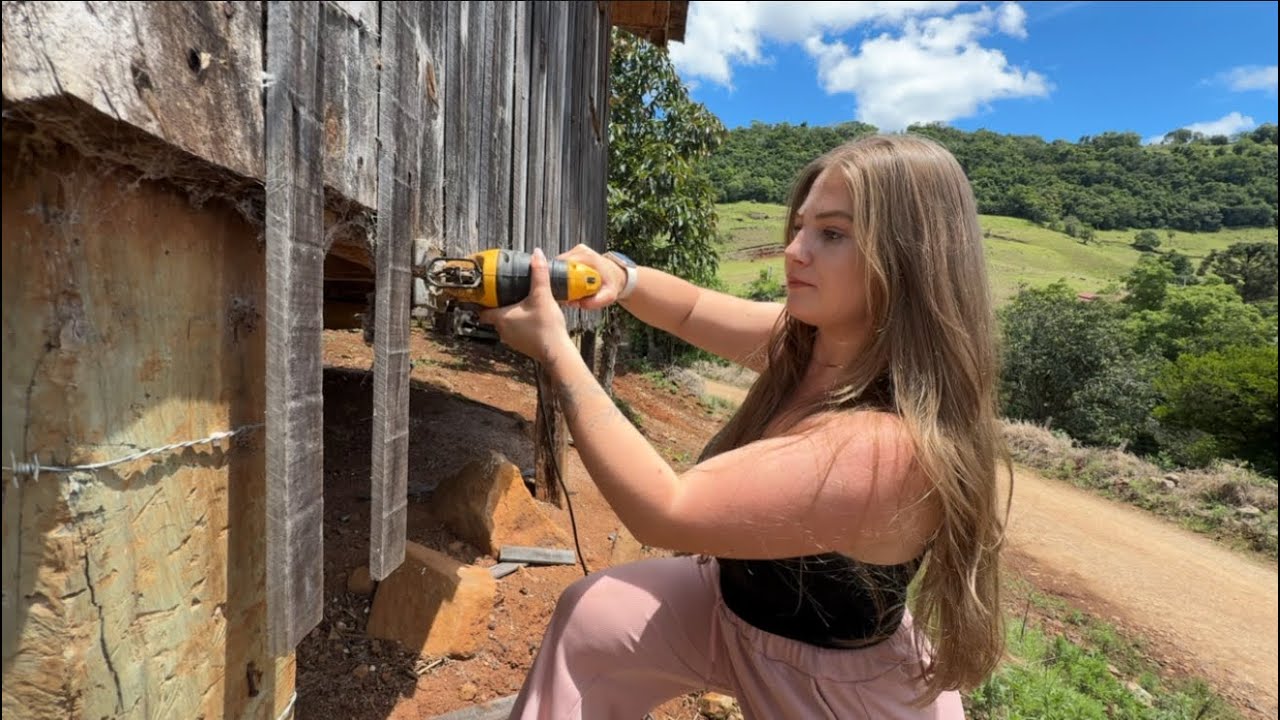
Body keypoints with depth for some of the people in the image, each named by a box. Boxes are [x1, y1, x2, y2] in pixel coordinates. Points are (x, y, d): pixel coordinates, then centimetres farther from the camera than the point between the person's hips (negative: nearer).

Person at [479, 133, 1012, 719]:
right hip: (743, 601, 6)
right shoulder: (808, 339, -12)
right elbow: (694, 311, 3)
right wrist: (620, 277, -18)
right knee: (590, 617, 1)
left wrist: (554, 349, -31)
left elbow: (663, 511, -35)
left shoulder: (887, 447, -36)